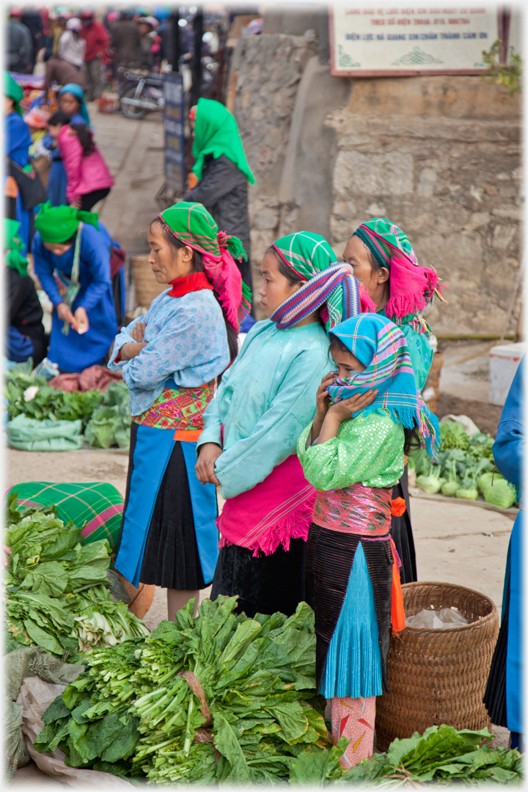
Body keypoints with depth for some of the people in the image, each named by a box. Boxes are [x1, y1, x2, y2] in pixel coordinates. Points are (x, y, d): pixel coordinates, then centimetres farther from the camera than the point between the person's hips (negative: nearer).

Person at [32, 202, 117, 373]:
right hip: (67, 277, 3)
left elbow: (101, 280, -32)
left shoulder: (92, 239, -46)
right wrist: (58, 303, -26)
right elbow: (44, 273, -16)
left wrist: (84, 307, -39)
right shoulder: (39, 241, -35)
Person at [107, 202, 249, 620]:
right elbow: (123, 343, 13)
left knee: (175, 535, 0)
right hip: (153, 432, 9)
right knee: (158, 537, 16)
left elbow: (144, 373, -20)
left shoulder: (195, 311, -21)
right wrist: (134, 346, -10)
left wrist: (132, 356, 1)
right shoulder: (171, 298, 10)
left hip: (175, 439, -9)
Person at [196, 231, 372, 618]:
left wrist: (226, 470, -12)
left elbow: (279, 431, -21)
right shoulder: (262, 333, 7)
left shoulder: (312, 355, -21)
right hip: (242, 478, 8)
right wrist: (211, 441, -3)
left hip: (279, 489, -8)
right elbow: (228, 389, 14)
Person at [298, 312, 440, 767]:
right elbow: (307, 456, 8)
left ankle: (352, 760, 14)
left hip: (354, 550, -9)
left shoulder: (379, 425, -21)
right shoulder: (356, 409, 6)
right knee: (333, 644, 19)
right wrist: (322, 413, -4)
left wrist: (334, 417, -17)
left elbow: (325, 473, -25)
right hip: (330, 541, 9)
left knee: (350, 652, 2)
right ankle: (336, 736, 34)